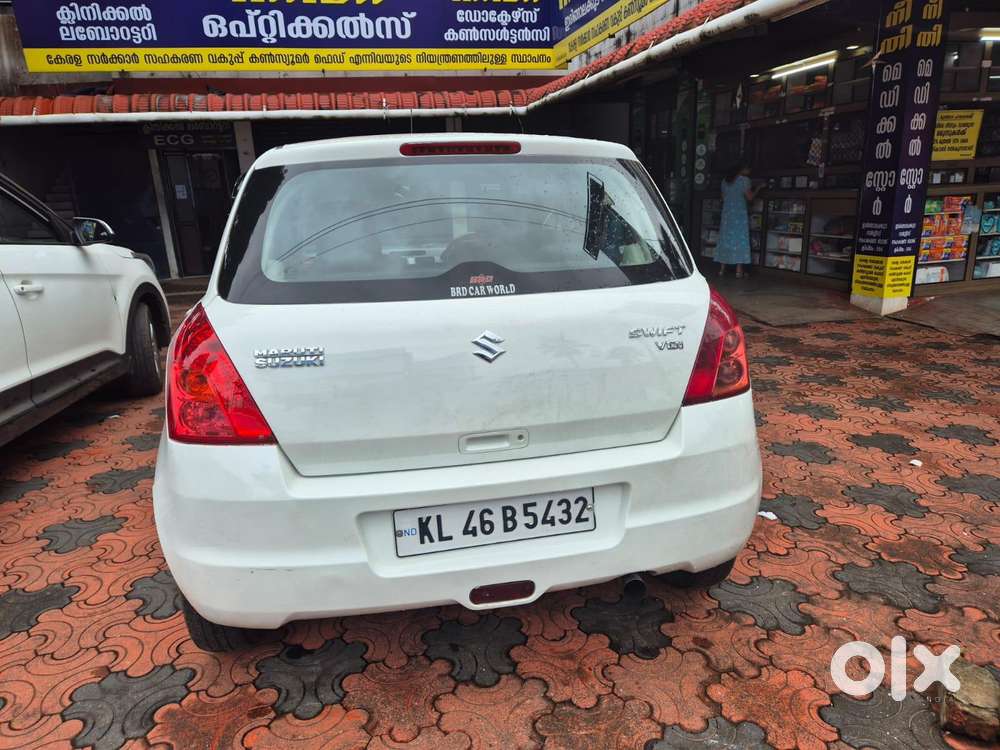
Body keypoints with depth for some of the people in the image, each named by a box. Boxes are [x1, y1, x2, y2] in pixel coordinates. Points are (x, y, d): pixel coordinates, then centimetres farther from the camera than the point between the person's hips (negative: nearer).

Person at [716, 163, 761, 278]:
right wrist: (758, 189, 9)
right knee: (740, 240, -3)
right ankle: (739, 271, -7)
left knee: (725, 240, 8)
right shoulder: (744, 180, -6)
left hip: (727, 213, 5)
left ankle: (722, 269, 5)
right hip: (739, 214, -5)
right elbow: (750, 197, -4)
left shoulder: (725, 181, 12)